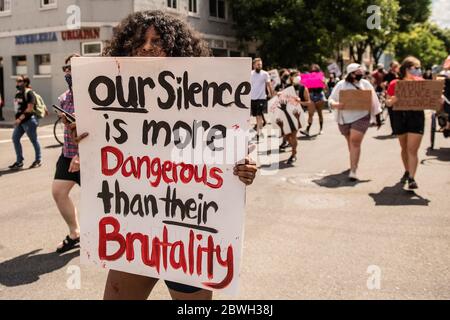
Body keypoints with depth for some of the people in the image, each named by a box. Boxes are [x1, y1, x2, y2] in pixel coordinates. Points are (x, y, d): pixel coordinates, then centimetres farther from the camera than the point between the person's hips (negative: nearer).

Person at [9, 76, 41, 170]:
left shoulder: (29, 93, -13)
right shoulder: (18, 93, 12)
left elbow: (30, 108, -19)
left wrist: (20, 118, -22)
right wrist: (17, 119, 14)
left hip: (29, 120, -9)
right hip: (20, 121, 9)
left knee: (34, 140, 2)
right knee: (15, 138, 6)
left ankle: (38, 160, 15)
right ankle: (19, 161, 14)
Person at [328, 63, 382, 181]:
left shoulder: (365, 84, 3)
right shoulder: (341, 85, 2)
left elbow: (373, 100, 7)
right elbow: (331, 99, 1)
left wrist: (377, 117, 8)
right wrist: (336, 105, -22)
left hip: (361, 117, -2)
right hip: (344, 118, 2)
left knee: (355, 142, -14)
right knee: (350, 142, 16)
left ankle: (353, 171, -13)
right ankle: (354, 162, 41)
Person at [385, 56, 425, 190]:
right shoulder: (395, 84, -2)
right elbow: (388, 102, 3)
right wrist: (393, 100, -18)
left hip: (416, 116, -1)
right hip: (399, 117, 1)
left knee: (412, 149, -9)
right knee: (404, 148, 16)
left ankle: (412, 178, -6)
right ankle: (407, 171, 35)